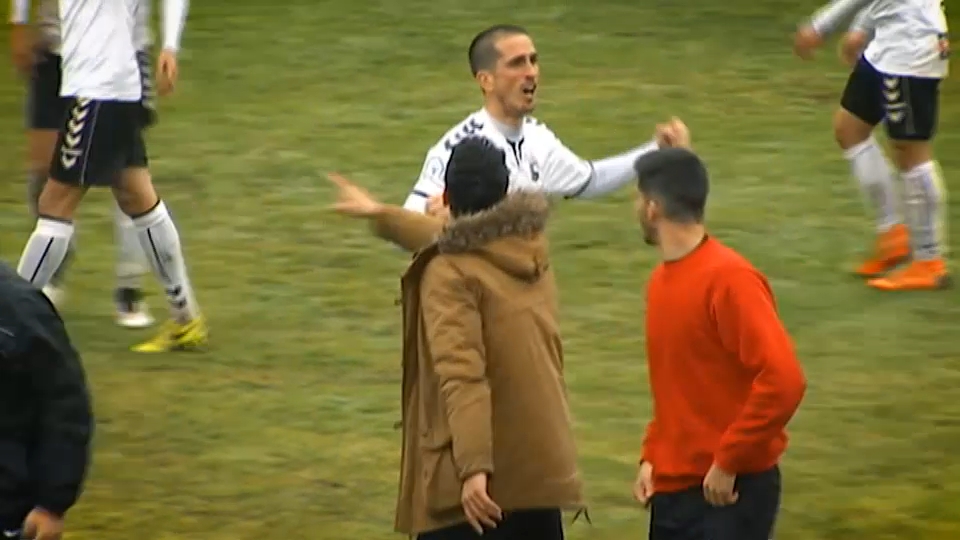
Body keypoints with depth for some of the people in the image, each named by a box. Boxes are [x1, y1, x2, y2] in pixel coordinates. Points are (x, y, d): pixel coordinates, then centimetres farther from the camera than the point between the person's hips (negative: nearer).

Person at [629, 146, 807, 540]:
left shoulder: (729, 279, -17)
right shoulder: (661, 280, 11)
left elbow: (784, 380, -24)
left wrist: (728, 462, -19)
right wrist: (652, 456, 11)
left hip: (730, 492, -9)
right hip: (673, 488, 9)